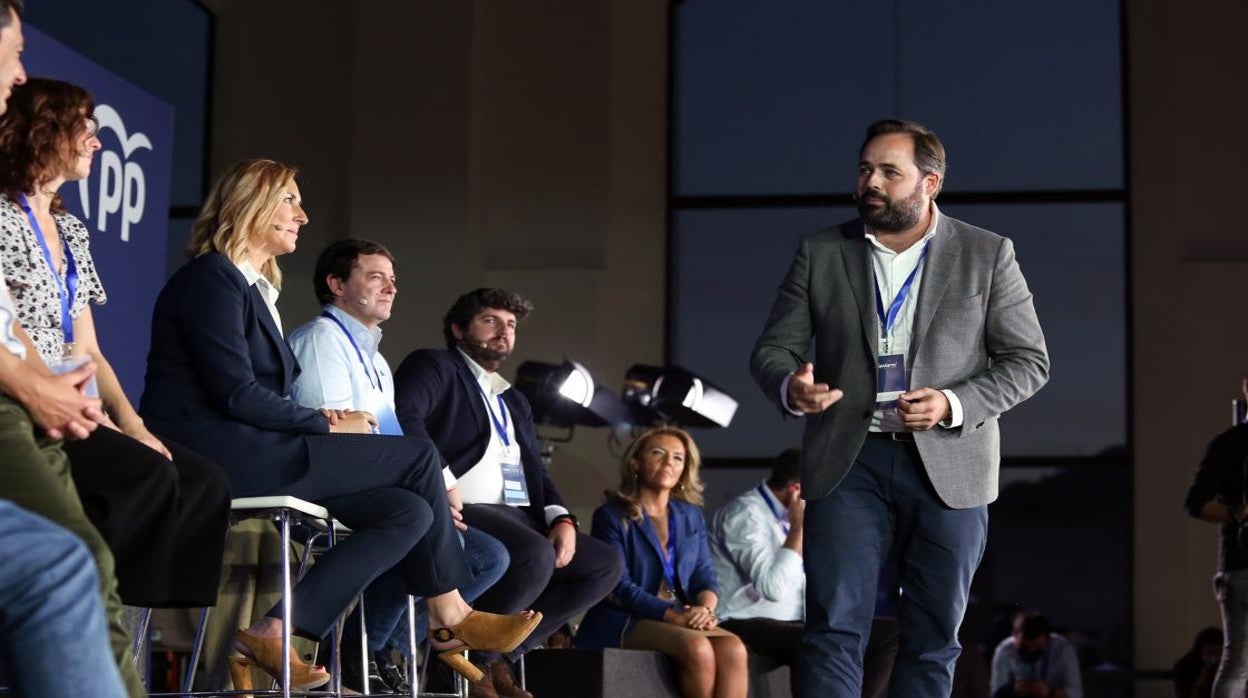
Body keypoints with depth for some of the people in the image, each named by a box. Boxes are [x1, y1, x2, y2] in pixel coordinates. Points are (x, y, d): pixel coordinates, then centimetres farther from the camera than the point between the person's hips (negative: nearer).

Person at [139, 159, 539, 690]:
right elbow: (237, 395, -16)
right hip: (211, 453, -10)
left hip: (243, 455, 10)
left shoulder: (255, 287, 23)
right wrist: (328, 427, -8)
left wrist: (320, 420, -2)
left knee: (410, 512, -7)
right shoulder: (212, 278, -7)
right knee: (417, 456, -11)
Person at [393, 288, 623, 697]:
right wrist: (444, 482, -25)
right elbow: (403, 416, -15)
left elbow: (536, 471, 21)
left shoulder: (514, 401, 30)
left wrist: (561, 518, 1)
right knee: (536, 556, -33)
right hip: (463, 511, -8)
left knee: (604, 565, -5)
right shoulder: (434, 366, 5)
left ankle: (498, 654, -3)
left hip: (518, 514, 9)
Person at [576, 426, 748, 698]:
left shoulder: (691, 516, 18)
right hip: (626, 621, -5)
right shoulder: (612, 516, 1)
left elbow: (705, 574, 11)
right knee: (698, 648, -33)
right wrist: (674, 616, -20)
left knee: (733, 648, -28)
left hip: (683, 620, 5)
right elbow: (619, 586, -9)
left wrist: (706, 608, -14)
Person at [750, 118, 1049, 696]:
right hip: (849, 461, 0)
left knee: (933, 638, 5)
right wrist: (790, 387, -16)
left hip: (949, 466, 0)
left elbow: (1028, 360, 3)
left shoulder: (987, 255, 4)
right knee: (834, 630, -7)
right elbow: (772, 348, 8)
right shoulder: (819, 253, 7)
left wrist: (955, 404, -13)